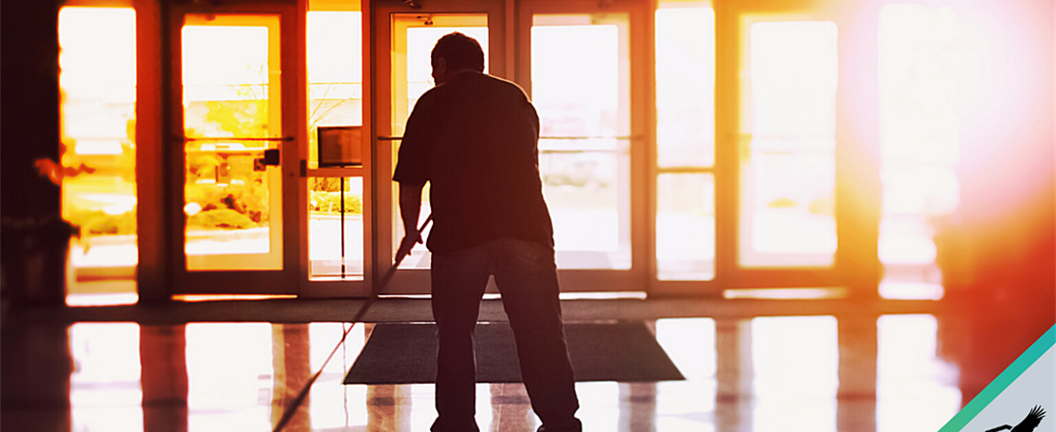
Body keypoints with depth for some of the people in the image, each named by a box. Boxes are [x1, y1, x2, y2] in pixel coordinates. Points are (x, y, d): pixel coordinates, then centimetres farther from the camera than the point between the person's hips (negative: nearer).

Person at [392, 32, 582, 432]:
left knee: (454, 332, 13)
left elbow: (410, 182, 11)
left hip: (459, 233, -2)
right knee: (541, 332, 4)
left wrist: (410, 231, 29)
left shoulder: (431, 103, 10)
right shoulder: (517, 97, 19)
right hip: (526, 227, 2)